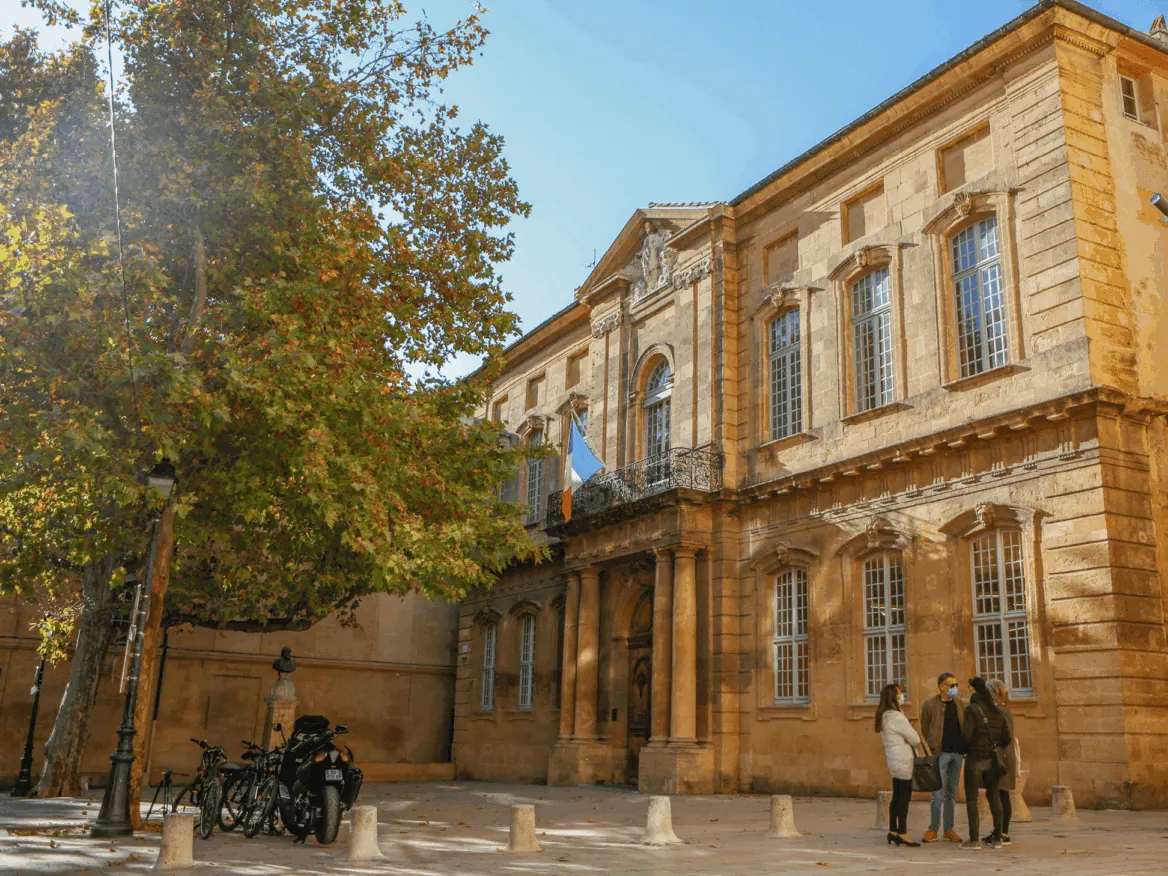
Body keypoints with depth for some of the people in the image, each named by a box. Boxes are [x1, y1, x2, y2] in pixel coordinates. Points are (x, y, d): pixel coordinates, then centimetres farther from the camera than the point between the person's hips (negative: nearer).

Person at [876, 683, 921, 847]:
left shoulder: (884, 716, 11)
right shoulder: (896, 717, -19)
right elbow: (916, 739, -15)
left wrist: (904, 740, -2)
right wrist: (910, 741, 4)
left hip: (894, 760, 9)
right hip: (903, 760, -9)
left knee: (897, 797, 14)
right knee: (904, 797, -3)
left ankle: (893, 831, 18)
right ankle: (902, 833, 1)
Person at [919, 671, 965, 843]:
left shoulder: (959, 703, 10)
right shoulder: (930, 704, -5)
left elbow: (965, 727, 14)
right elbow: (925, 730, -2)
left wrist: (965, 749, 6)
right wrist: (929, 752, -5)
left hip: (957, 752, 5)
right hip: (940, 753, -5)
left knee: (952, 793, 10)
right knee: (938, 793, -5)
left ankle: (949, 829, 17)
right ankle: (933, 830, 4)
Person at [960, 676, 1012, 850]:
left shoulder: (972, 709, -12)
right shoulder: (997, 711, 4)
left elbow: (966, 735, -21)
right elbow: (1007, 738, 3)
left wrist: (965, 745, 0)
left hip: (975, 759, -5)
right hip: (992, 759, 5)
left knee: (971, 799, 3)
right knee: (994, 797, 14)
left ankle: (974, 839, 2)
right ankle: (997, 837, 16)